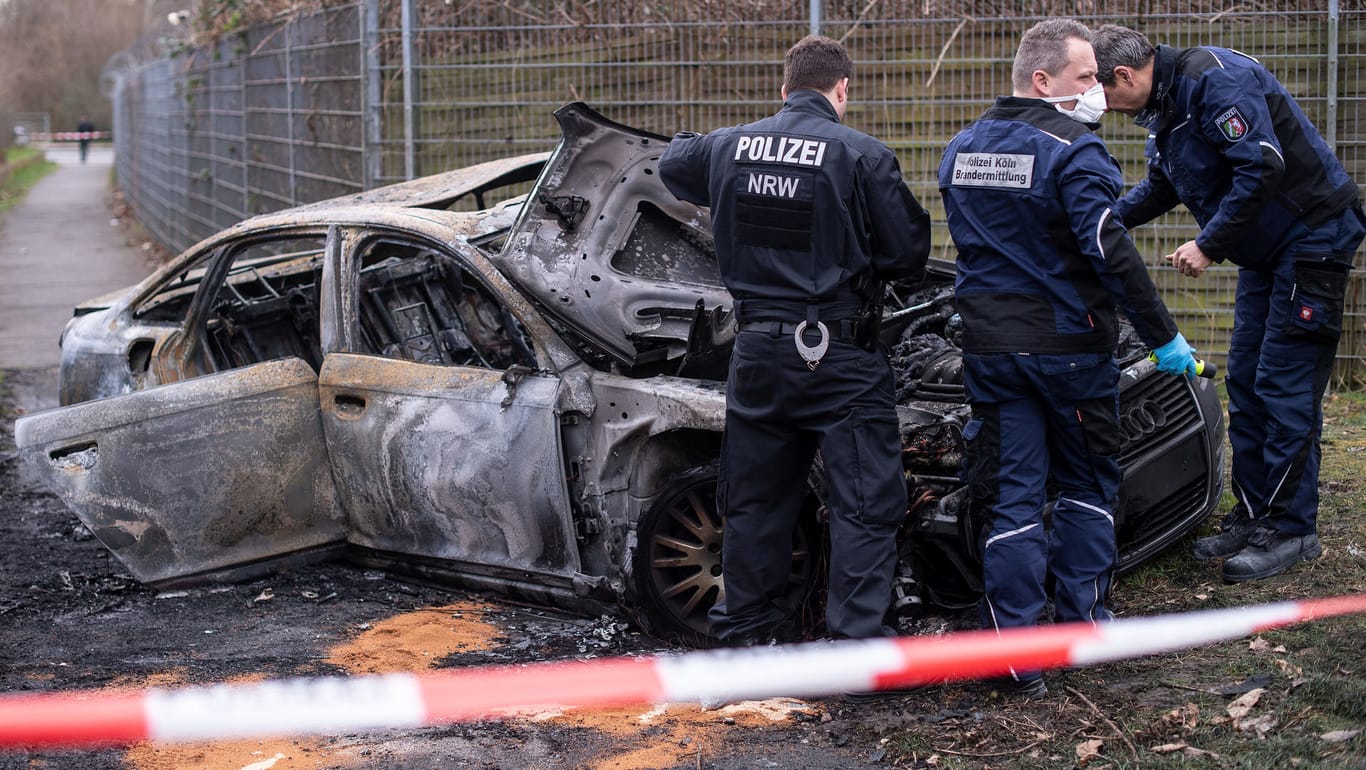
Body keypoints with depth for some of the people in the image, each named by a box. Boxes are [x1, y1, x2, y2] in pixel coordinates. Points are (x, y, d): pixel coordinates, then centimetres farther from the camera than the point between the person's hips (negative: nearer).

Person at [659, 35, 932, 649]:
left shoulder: (728, 147, 4)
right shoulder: (862, 156, -11)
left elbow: (671, 165, 26)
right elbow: (909, 253, -8)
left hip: (757, 353, 5)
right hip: (840, 353, -5)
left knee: (754, 497, 17)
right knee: (866, 504, 3)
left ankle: (743, 626, 27)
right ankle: (857, 637, 0)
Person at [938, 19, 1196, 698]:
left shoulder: (961, 151, 9)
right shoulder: (1071, 150, -14)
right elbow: (1111, 253, -20)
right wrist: (1163, 338, -14)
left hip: (989, 346, 5)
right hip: (1069, 346, -5)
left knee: (1011, 498, 5)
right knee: (1086, 488, 16)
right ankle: (1081, 621, 24)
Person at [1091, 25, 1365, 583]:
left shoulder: (1215, 78, -21)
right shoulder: (1165, 109, 10)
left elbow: (1262, 167, -29)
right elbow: (1159, 190, 27)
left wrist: (1210, 245, -22)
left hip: (1312, 238, -10)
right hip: (1264, 253, 10)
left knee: (1284, 388, -8)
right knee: (1245, 382, 11)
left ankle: (1290, 530, 0)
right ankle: (1253, 515, 19)